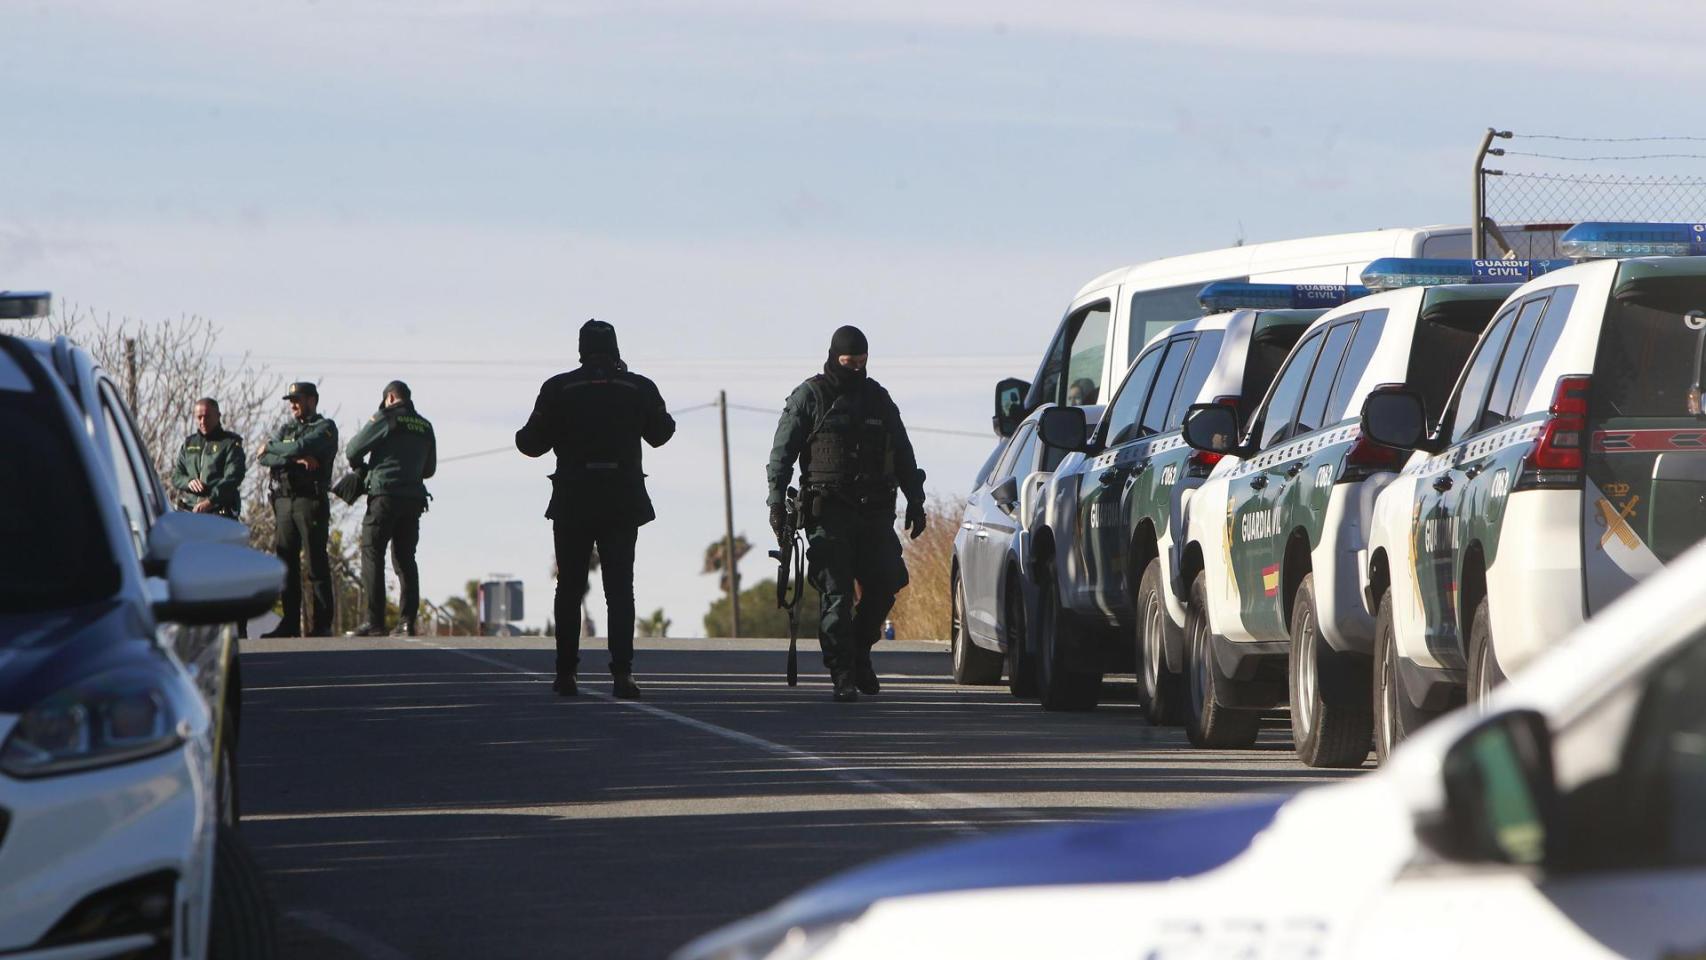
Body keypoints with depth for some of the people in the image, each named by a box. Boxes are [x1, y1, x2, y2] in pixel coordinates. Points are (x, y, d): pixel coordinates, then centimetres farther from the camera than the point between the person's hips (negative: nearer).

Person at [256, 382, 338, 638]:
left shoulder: (325, 428, 3)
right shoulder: (286, 429, 20)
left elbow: (302, 447, -15)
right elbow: (262, 457, 4)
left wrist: (271, 448, -1)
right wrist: (295, 459, -10)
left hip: (311, 499, -6)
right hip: (283, 500, 6)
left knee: (317, 564, -6)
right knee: (286, 562, 4)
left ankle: (323, 624, -6)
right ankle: (290, 623, 7)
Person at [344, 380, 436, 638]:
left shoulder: (386, 419, -5)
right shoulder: (425, 427, 13)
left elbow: (352, 450, -3)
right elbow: (430, 468, 21)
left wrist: (361, 469, 17)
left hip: (385, 494, -6)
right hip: (414, 497, 6)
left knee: (372, 556, -3)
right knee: (405, 559, 11)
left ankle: (375, 622, -10)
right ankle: (407, 621, 3)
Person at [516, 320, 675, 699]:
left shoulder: (558, 389, -3)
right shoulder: (639, 389, 1)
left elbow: (533, 443, 0)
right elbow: (660, 434, 16)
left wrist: (522, 436, 23)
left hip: (573, 502, 0)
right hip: (623, 501, 0)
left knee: (569, 586, 10)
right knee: (620, 587, 1)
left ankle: (566, 671, 8)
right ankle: (622, 671, -11)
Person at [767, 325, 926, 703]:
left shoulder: (877, 398, 16)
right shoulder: (809, 397, 3)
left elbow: (902, 454, 22)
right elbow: (782, 453, 0)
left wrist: (915, 500, 17)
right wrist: (777, 501, -9)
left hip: (874, 512, 4)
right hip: (829, 512, -4)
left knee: (885, 583, -2)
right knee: (836, 595, -7)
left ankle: (859, 652, 21)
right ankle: (843, 677, -7)